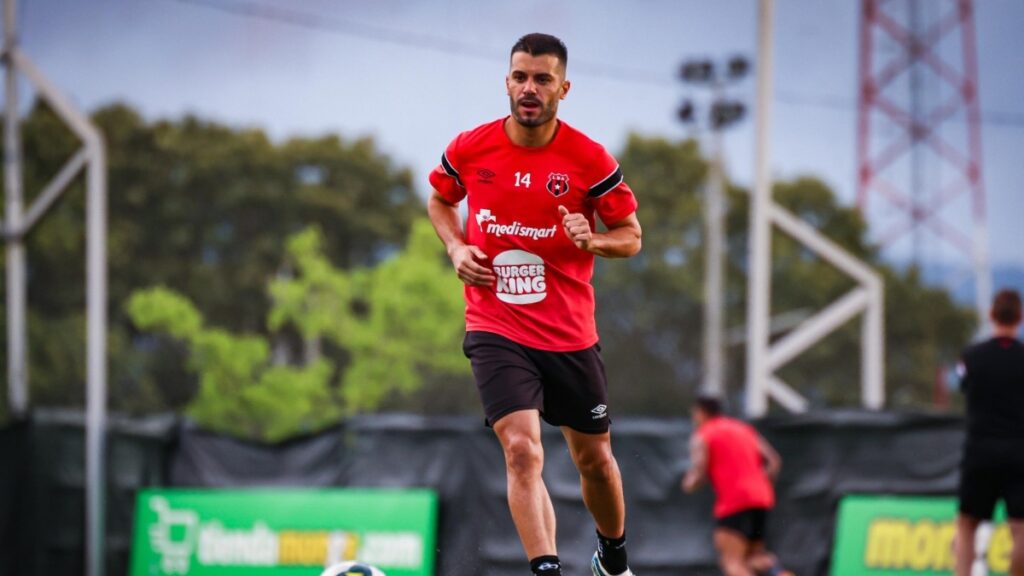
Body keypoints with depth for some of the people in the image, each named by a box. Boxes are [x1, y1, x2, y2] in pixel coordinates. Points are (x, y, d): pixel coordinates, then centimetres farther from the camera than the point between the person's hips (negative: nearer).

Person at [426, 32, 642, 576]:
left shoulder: (590, 159, -7)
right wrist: (456, 246, -1)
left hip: (571, 336, 1)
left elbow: (631, 236, 3)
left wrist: (592, 240, -18)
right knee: (522, 451, -21)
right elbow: (440, 200, 18)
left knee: (594, 459, 15)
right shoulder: (469, 148, -3)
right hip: (496, 331, -1)